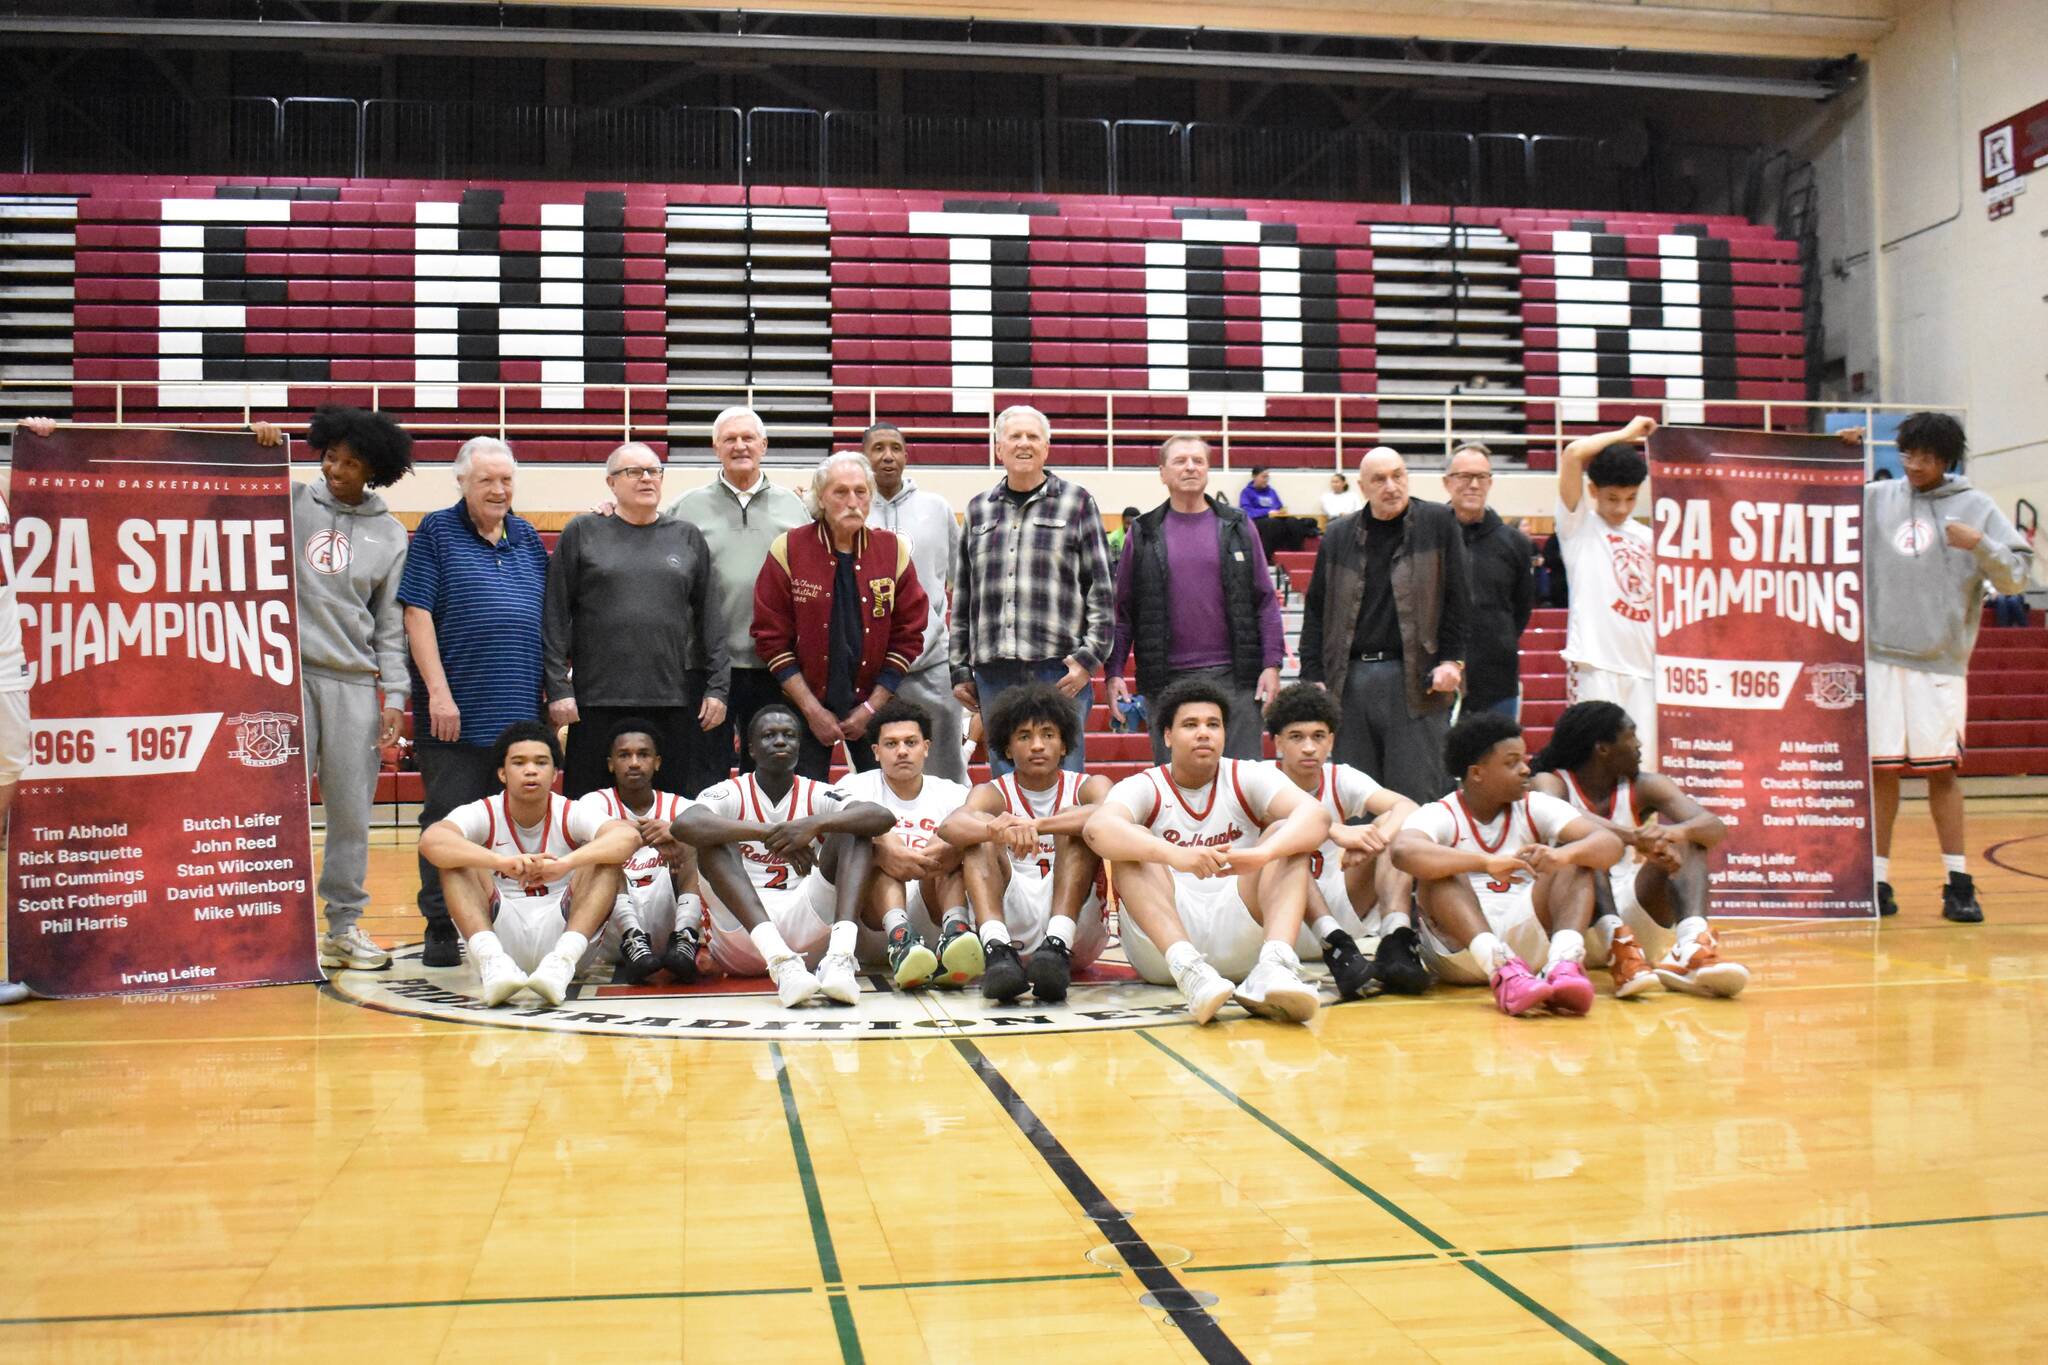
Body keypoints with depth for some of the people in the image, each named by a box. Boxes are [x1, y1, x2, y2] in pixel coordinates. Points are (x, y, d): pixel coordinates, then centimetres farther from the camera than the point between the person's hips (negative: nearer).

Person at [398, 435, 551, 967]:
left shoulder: (528, 538, 14)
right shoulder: (436, 531, 1)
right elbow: (417, 614, -6)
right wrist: (439, 692, -12)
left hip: (520, 710, 4)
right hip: (455, 712, -4)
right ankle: (441, 930, 7)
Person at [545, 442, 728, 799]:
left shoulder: (688, 537, 13)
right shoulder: (582, 532, 7)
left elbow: (710, 618, 11)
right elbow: (555, 618, 3)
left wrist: (717, 687, 4)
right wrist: (558, 688, -4)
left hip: (674, 699, 2)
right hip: (598, 699, -2)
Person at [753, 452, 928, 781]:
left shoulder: (894, 551, 1)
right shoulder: (789, 550, -4)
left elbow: (907, 638, 2)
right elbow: (771, 638, -5)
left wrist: (871, 708, -5)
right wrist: (812, 710, -9)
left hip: (874, 705, 1)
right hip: (805, 706, -1)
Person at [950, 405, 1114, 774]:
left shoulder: (1076, 502, 6)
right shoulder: (979, 508, 16)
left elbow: (1102, 587, 2)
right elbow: (962, 595, 18)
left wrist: (1089, 657, -7)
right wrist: (961, 668, 12)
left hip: (1059, 669, -3)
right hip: (994, 672, 3)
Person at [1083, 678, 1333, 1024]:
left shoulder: (1249, 778, 5)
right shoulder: (1143, 788, 0)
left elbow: (1316, 814, -15)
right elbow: (1097, 828, -24)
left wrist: (1263, 852, -37)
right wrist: (1175, 855, -42)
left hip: (1240, 940, 1)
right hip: (1163, 941, -1)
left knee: (1286, 834, -15)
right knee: (1130, 845, -21)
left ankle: (1274, 967, -42)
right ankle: (1187, 968, -44)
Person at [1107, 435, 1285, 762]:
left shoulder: (1237, 527, 8)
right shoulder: (1144, 533, 7)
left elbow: (1265, 600, 6)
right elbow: (1123, 610, 7)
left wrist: (1272, 663, -2)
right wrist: (1114, 672, 0)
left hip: (1234, 676, 0)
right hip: (1167, 679, 0)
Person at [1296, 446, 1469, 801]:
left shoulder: (1438, 523, 4)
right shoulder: (1338, 535, 11)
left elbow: (1458, 599, 3)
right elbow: (1316, 610, 13)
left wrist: (1452, 661, -6)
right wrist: (1313, 677, 4)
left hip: (1416, 679, -3)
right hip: (1351, 678, 3)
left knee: (1415, 795, -3)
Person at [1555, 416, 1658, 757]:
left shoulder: (1646, 537, 17)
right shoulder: (1579, 523, 3)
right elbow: (1573, 453, -9)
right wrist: (1626, 434, 2)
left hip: (1643, 665, 5)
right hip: (1595, 664, -5)